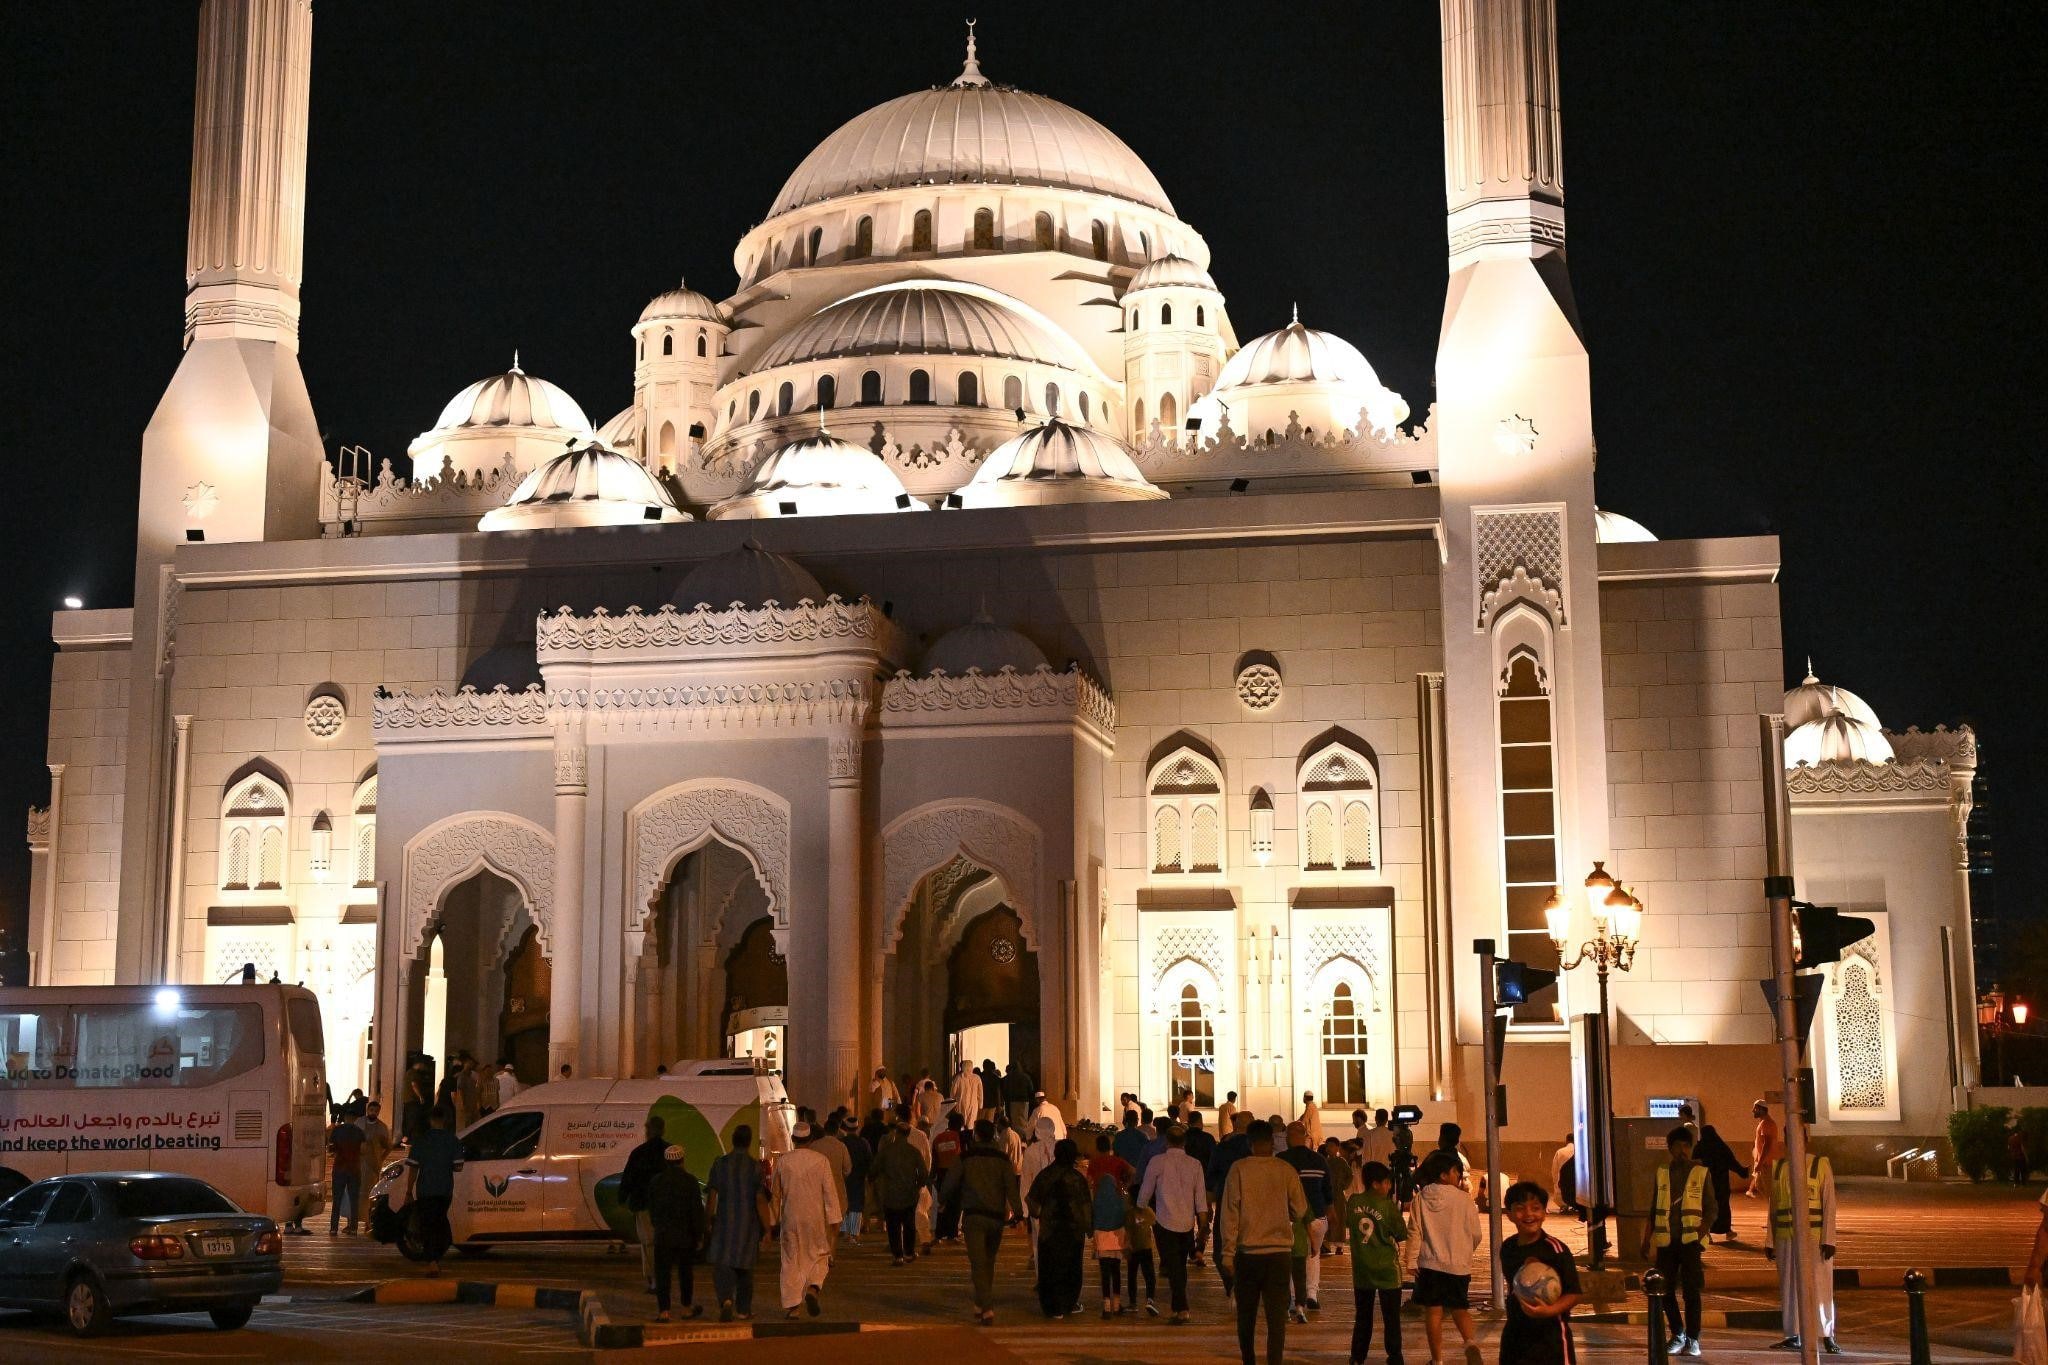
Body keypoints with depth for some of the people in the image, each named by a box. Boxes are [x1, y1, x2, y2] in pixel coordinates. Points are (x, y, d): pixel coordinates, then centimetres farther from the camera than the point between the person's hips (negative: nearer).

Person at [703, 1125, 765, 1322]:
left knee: (722, 1264, 2)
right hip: (748, 1224, 0)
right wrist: (766, 1228, -3)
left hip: (724, 1221, 0)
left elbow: (711, 1196, -2)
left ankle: (726, 1300, -23)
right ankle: (744, 1309, 22)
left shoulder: (719, 1164, -3)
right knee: (745, 1265, 14)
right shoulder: (755, 1167, -8)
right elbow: (760, 1199, -10)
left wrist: (707, 1222, 8)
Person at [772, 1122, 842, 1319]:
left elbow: (776, 1193, 7)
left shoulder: (783, 1161, 0)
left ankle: (790, 1306, 5)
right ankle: (812, 1289, -13)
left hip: (790, 1219, 1)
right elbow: (830, 1192, -6)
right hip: (815, 1218, -1)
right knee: (819, 1257, 12)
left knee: (791, 1261, 8)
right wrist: (833, 1220, -1)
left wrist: (775, 1220, 17)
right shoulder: (821, 1161, -6)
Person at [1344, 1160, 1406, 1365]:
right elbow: (1402, 1235, -6)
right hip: (1386, 1269, -4)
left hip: (1361, 1269, 4)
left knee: (1362, 1317, 13)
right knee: (1391, 1317, 4)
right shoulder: (1388, 1206, -14)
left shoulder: (1353, 1202, -2)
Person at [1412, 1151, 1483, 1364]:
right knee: (1459, 1308, 14)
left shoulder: (1421, 1198, -5)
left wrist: (1412, 1260, 4)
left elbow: (1415, 1232, -4)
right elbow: (1476, 1234, -1)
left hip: (1429, 1264, 1)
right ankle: (1470, 1342, -12)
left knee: (1434, 1311, 8)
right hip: (1458, 1264, 0)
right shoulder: (1463, 1199, -9)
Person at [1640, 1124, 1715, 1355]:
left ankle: (1692, 1339, 5)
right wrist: (1646, 1239, 11)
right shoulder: (1662, 1173, 10)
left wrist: (1700, 1233, -13)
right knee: (1666, 1289, 3)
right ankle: (1677, 1335, 19)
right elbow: (1654, 1210, 15)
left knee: (1691, 1290, -4)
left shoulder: (1701, 1173, 2)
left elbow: (1711, 1210, 1)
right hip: (1666, 1240, 3)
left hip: (1690, 1240, -3)